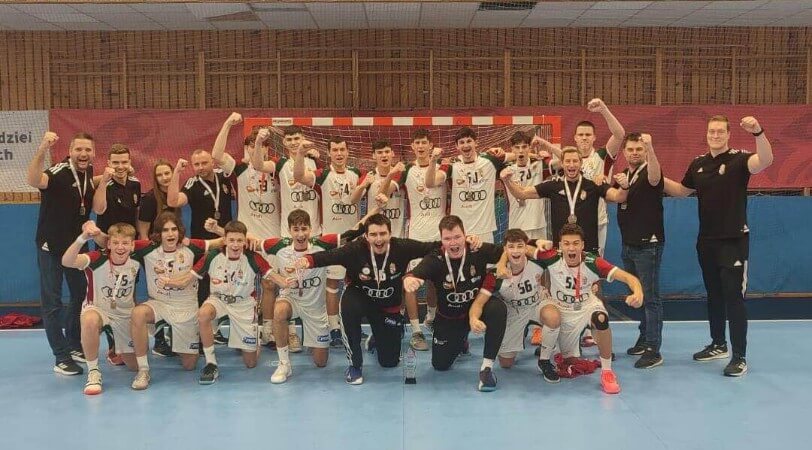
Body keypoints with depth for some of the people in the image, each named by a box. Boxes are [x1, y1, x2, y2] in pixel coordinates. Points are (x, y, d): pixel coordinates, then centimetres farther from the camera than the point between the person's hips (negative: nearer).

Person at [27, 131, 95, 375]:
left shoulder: (89, 173, 1)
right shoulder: (59, 172, -20)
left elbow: (96, 206, 17)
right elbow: (34, 180, -44)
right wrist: (42, 149, -57)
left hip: (77, 245, 7)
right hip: (51, 246, -7)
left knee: (81, 296, 14)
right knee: (52, 302, -1)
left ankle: (74, 345, 29)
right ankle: (61, 357, 4)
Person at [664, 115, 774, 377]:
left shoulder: (738, 159, -10)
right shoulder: (698, 164, 7)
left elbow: (765, 161, -31)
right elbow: (681, 190, 21)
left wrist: (758, 132, -46)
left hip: (734, 241, -6)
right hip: (706, 241, 6)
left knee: (734, 297, -5)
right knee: (714, 295, 17)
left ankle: (740, 357, 1)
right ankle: (718, 345, 32)